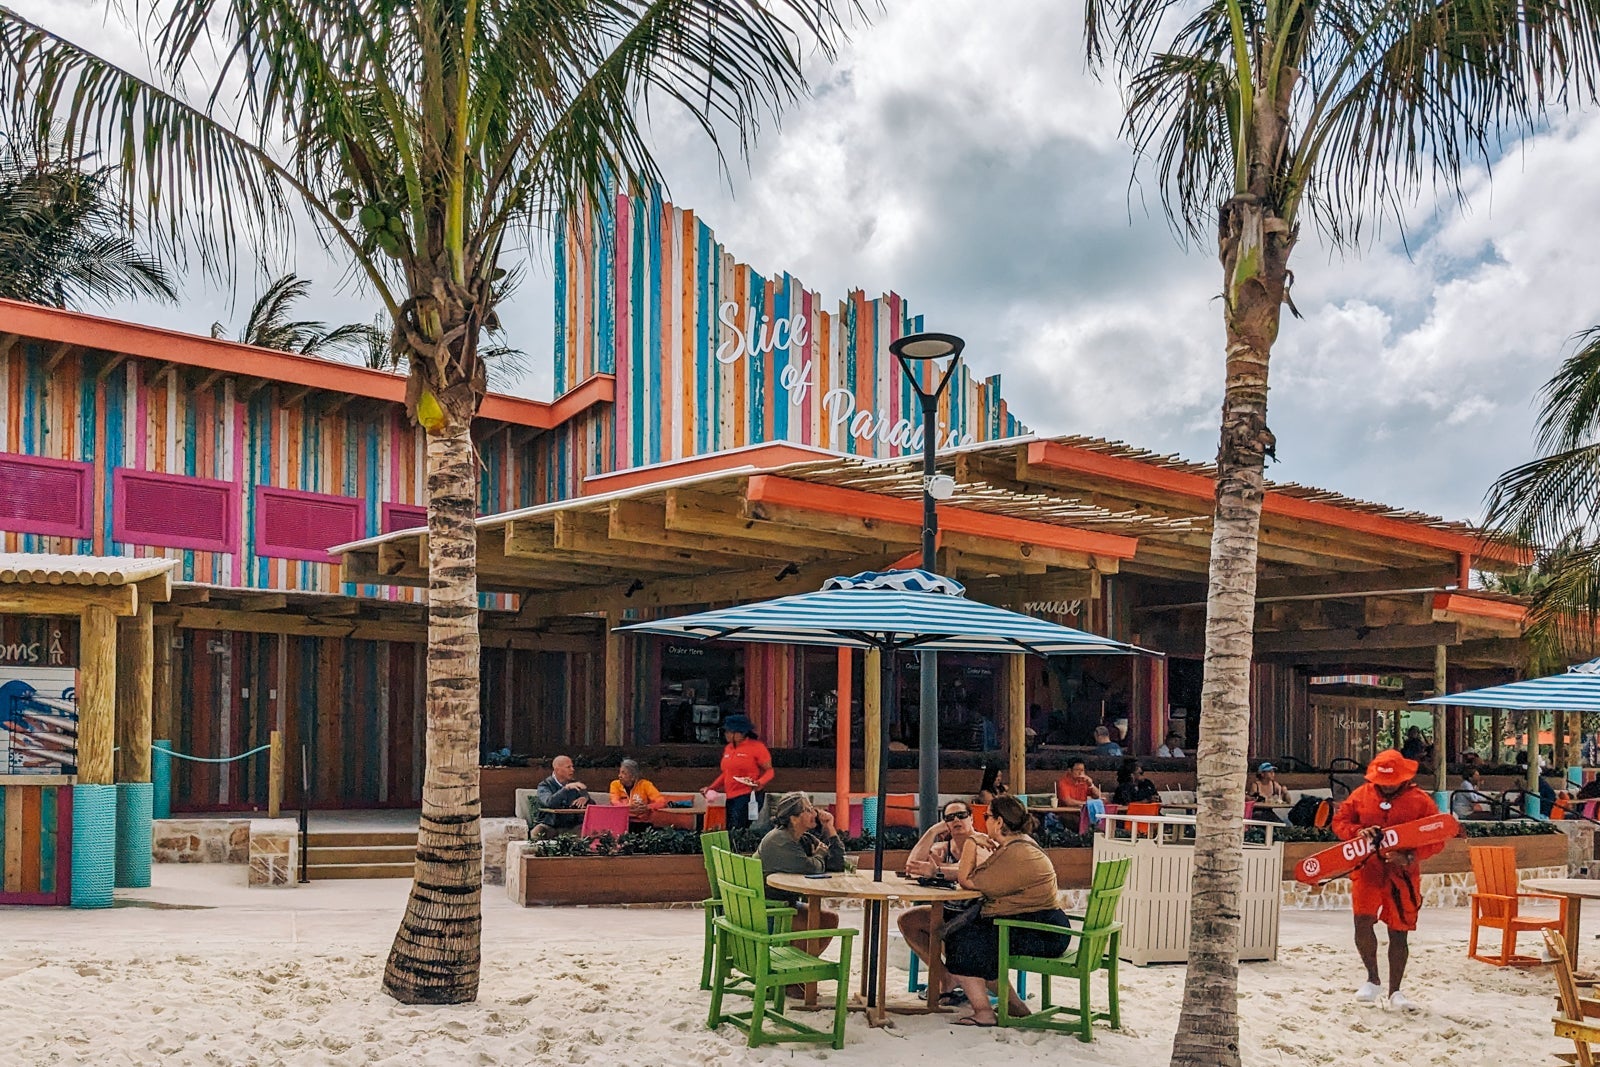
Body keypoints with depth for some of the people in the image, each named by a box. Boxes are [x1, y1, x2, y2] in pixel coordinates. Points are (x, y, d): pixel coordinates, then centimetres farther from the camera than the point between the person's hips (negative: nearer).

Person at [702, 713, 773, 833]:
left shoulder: (756, 747, -6)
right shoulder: (728, 748, 15)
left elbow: (769, 770, -3)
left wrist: (761, 782, -23)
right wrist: (712, 787, 15)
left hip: (748, 796, -8)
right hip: (730, 797, 8)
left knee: (738, 830, -18)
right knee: (729, 830, 7)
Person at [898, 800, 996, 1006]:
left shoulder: (983, 843, -9)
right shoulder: (943, 847, 7)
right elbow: (912, 866, -10)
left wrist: (936, 871, -42)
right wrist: (932, 832, -14)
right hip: (949, 912, 7)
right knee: (907, 920, -10)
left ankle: (951, 986, -5)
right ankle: (946, 978, -4)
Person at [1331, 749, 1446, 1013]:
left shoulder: (1420, 801, -3)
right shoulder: (1361, 795, 4)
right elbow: (1340, 821, 10)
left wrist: (1409, 857, -19)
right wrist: (1359, 833, -12)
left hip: (1402, 876, -1)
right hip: (1368, 870, 1)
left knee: (1399, 933, 5)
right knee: (1363, 922, -15)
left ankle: (1394, 993, 18)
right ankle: (1372, 979, 8)